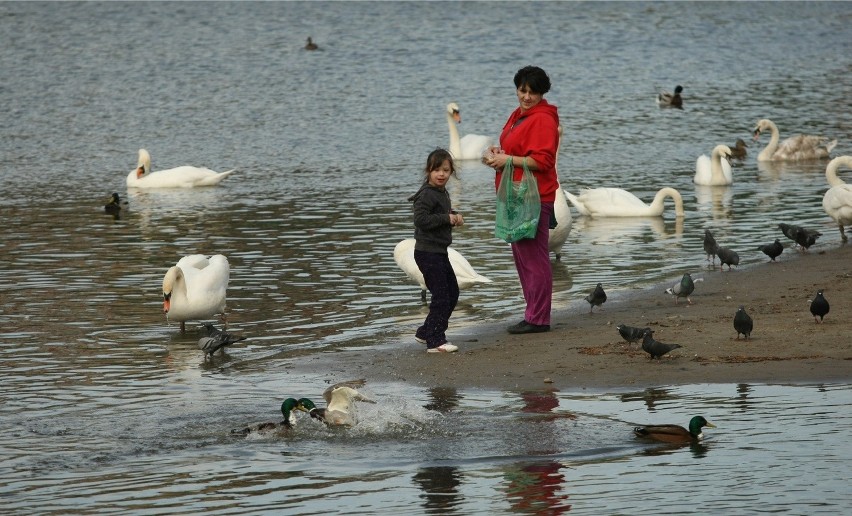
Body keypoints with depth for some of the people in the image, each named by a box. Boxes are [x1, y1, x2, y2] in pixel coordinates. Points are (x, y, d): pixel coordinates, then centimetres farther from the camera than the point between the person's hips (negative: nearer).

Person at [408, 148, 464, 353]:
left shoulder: (442, 193, 13)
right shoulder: (427, 195, -17)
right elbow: (421, 220, -26)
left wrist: (454, 216, 7)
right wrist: (447, 218, -22)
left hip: (439, 252, 10)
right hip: (428, 252, -10)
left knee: (452, 292, 16)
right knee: (441, 296, -9)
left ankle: (426, 332, 24)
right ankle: (435, 341, -4)